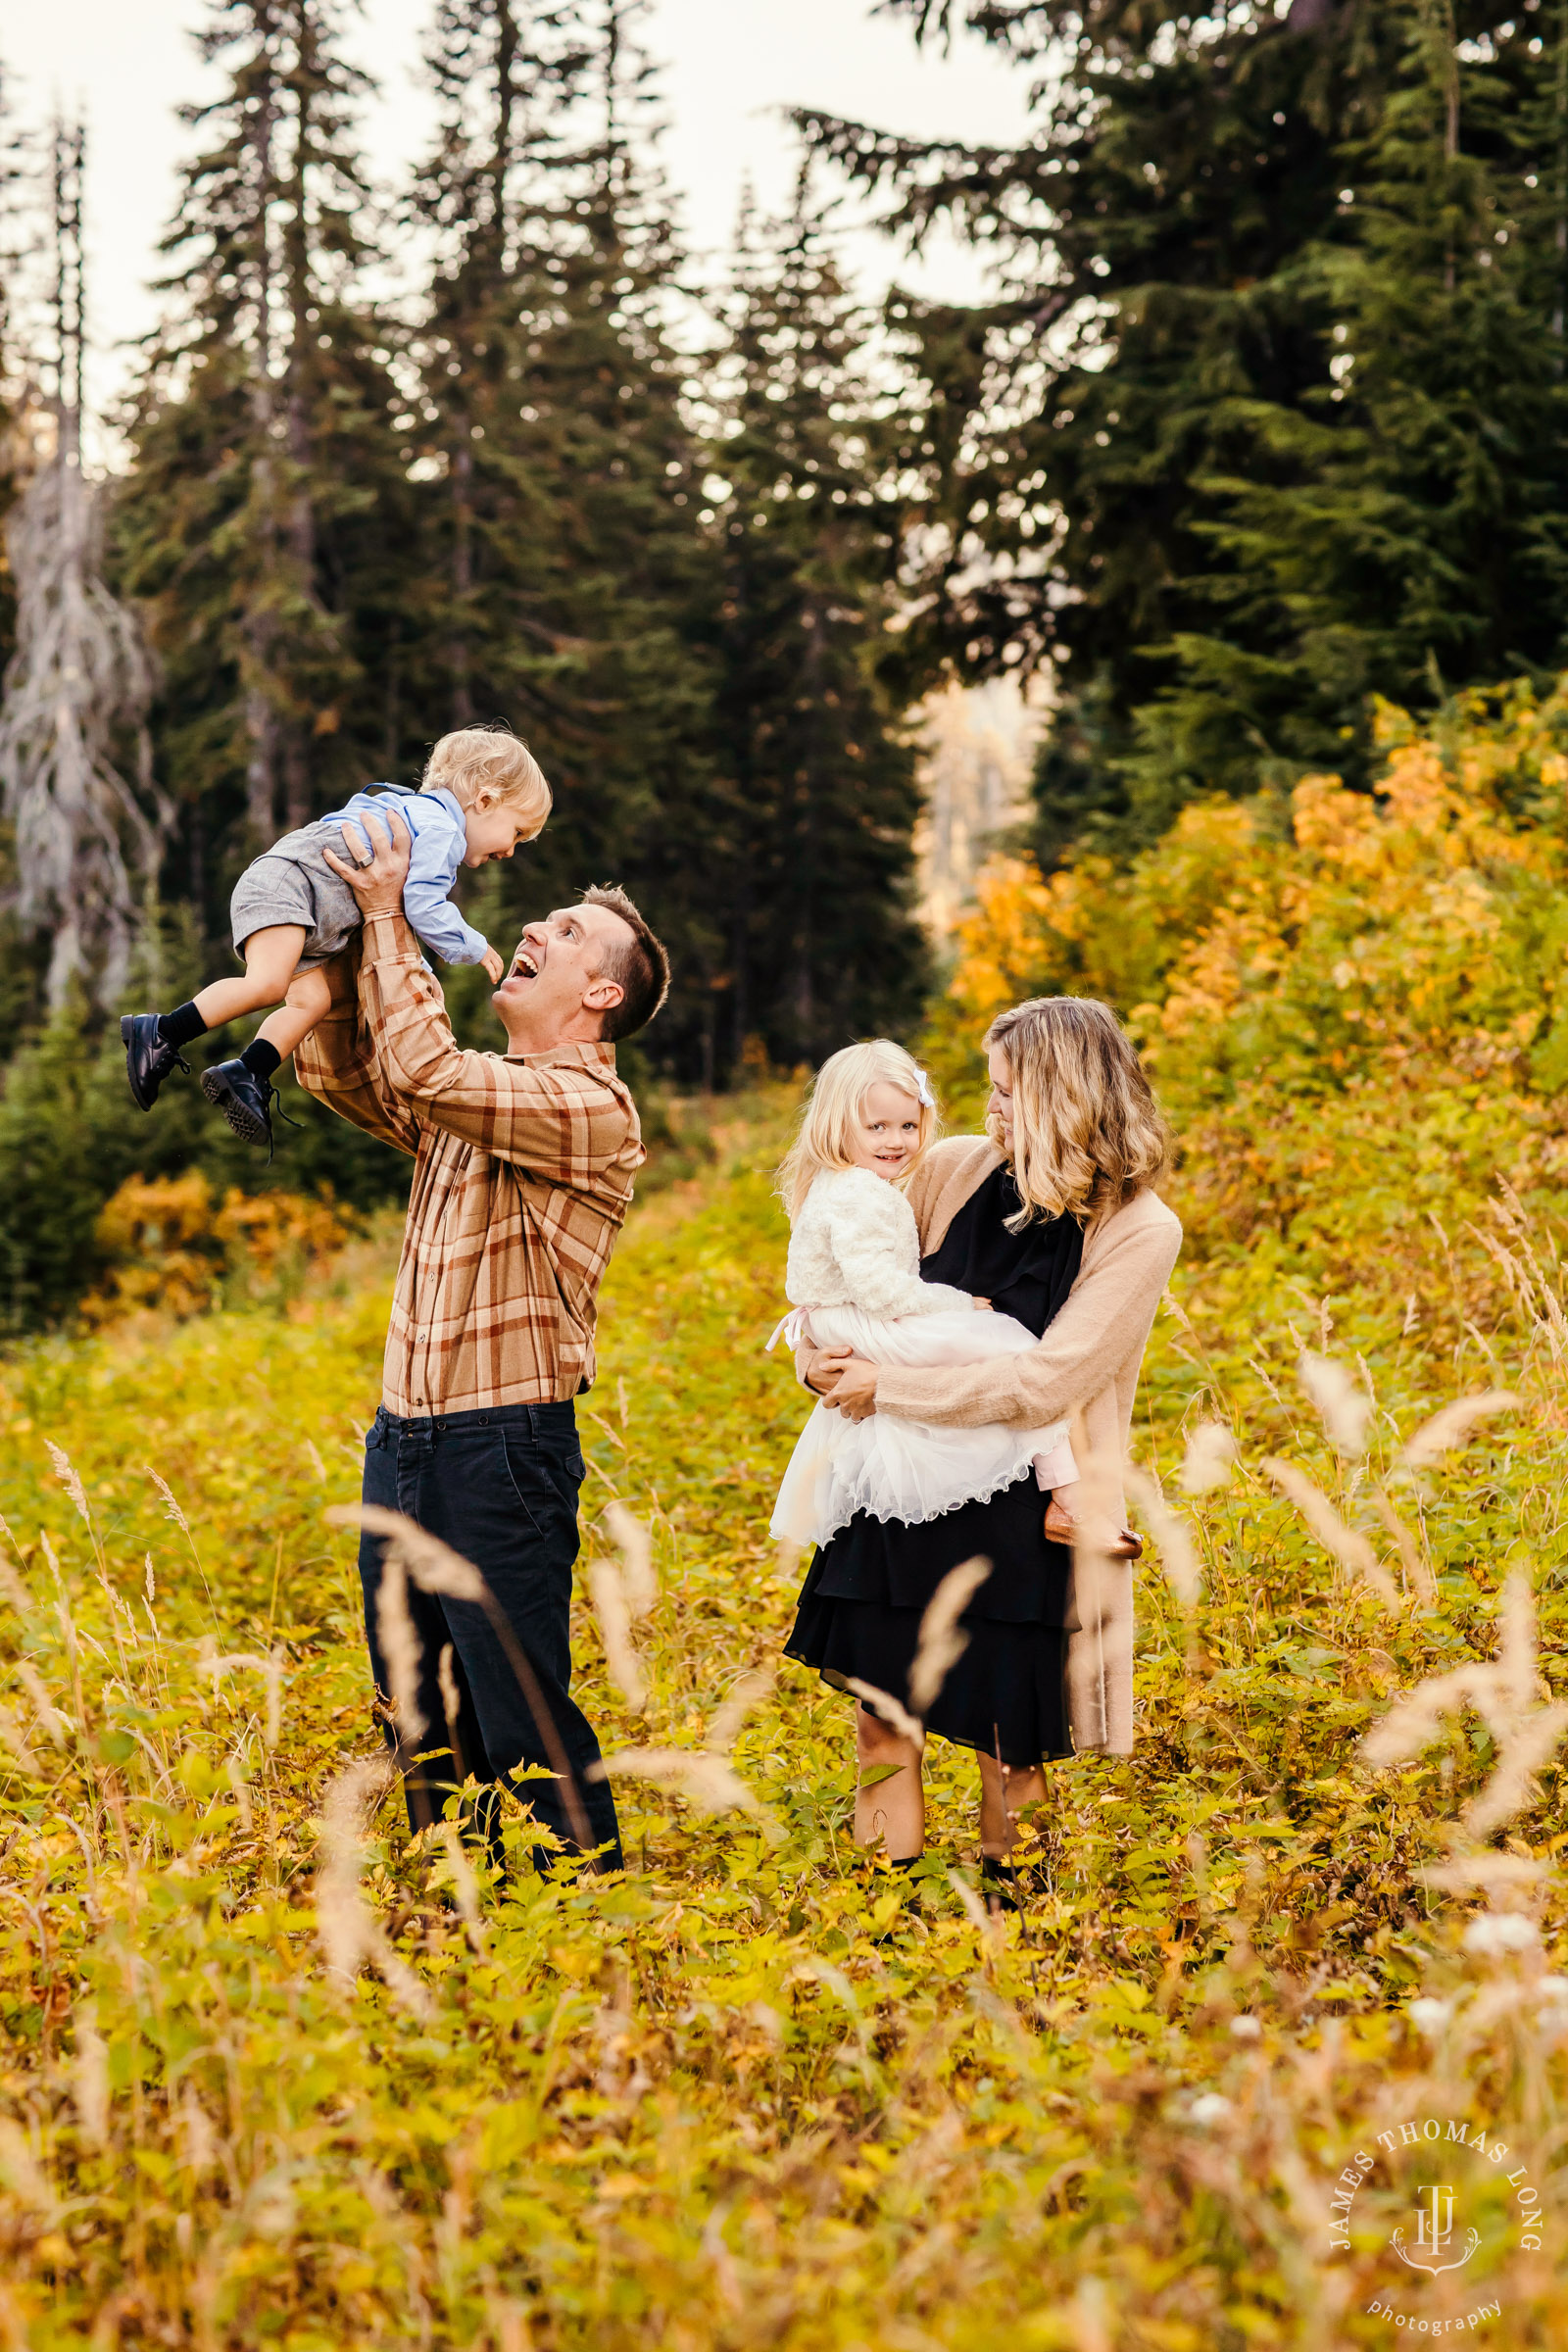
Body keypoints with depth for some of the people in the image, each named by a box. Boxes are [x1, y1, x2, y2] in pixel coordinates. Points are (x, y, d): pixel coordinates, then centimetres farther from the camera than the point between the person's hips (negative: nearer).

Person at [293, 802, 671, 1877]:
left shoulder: (594, 1112, -11)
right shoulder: (470, 1100, 16)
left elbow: (423, 1070, -21)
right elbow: (336, 1069, 23)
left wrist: (391, 917, -11)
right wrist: (358, 931, 11)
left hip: (507, 1444, -8)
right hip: (403, 1436, 8)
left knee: (523, 1713, -5)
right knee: (418, 1710, 15)